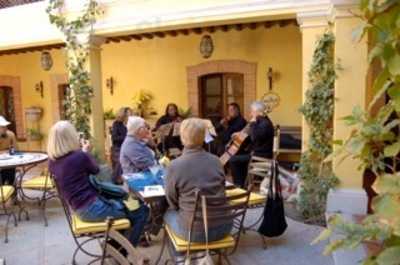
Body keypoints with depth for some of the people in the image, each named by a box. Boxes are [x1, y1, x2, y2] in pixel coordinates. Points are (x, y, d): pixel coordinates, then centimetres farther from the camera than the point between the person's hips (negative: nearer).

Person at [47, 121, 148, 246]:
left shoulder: (52, 161, 1)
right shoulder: (80, 156, -22)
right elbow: (95, 170, -2)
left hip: (79, 208, 9)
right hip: (92, 208, -9)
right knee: (142, 210, 2)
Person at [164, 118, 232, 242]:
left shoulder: (174, 166, -14)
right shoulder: (216, 161, -2)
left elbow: (172, 202, 0)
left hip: (195, 231, -3)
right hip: (223, 227, 4)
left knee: (168, 213, 24)